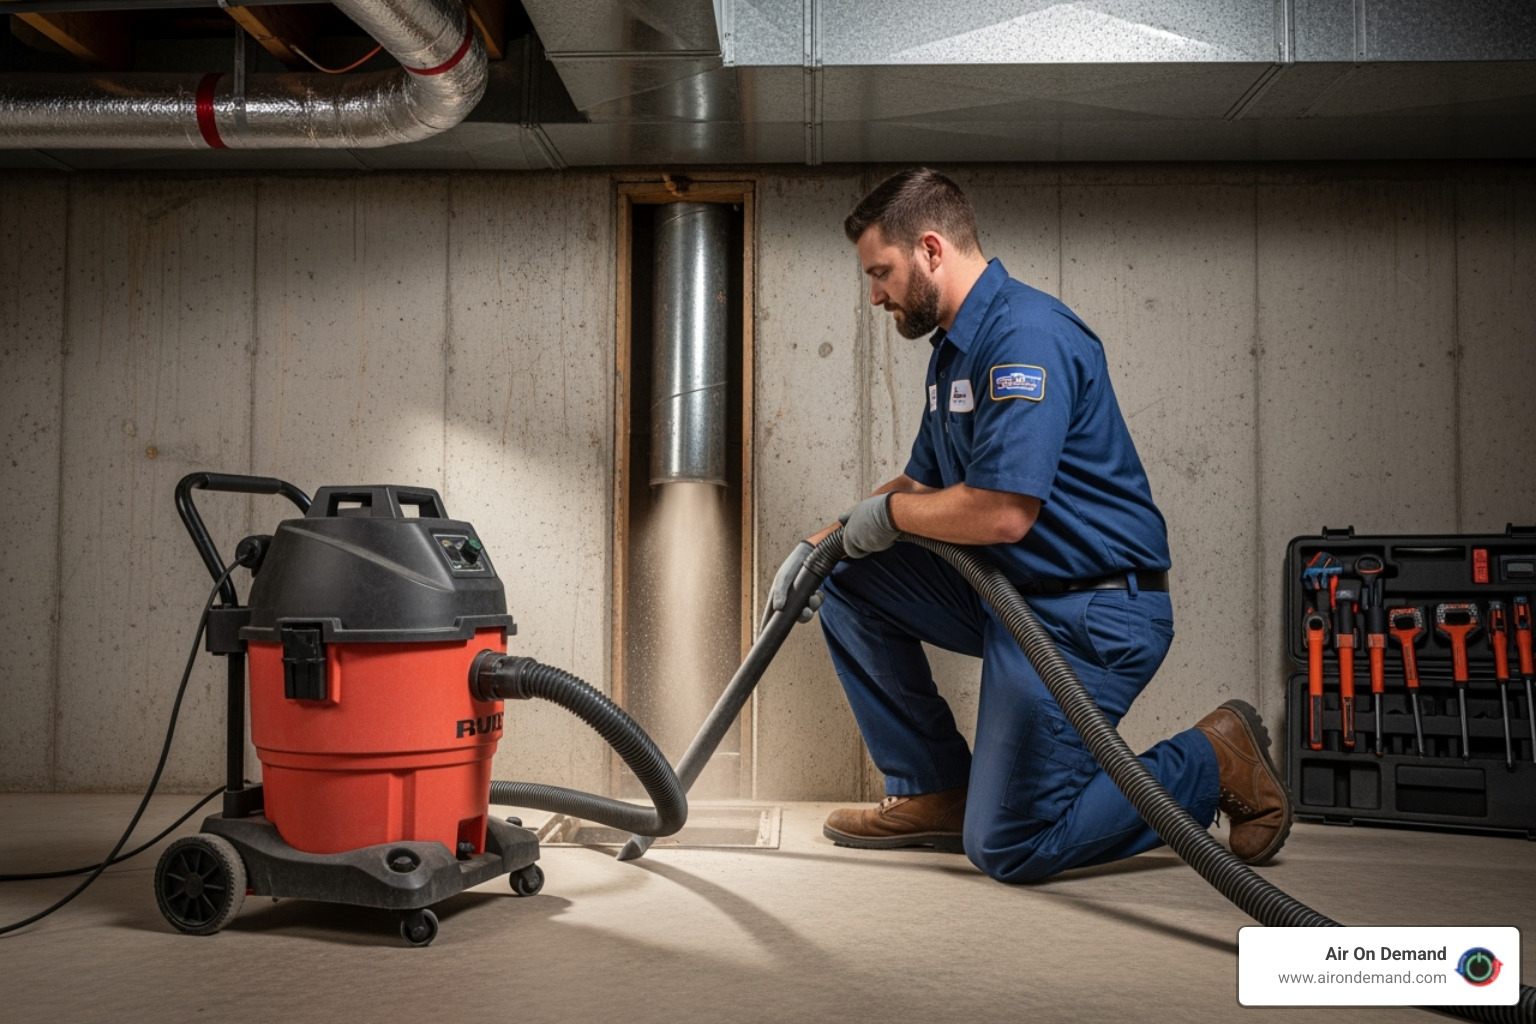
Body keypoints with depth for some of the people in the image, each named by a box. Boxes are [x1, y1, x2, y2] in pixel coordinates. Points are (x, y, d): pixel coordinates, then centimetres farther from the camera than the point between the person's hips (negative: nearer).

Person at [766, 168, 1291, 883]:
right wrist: (823, 542, 7)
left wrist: (887, 513, -11)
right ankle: (934, 792, 12)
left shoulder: (1026, 335, -20)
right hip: (1008, 594, 10)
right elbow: (922, 484, 20)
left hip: (1088, 617, -10)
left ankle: (1215, 764, 10)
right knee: (848, 583, 6)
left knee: (1008, 847, -7)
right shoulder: (954, 347, 13)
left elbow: (1002, 512, -29)